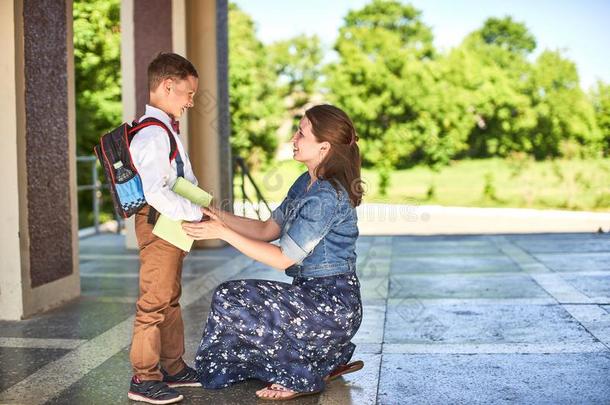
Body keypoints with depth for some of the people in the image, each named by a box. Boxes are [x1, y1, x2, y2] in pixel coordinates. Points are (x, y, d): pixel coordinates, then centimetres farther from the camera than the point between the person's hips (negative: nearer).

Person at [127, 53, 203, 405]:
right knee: (154, 302, -4)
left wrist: (200, 208, 11)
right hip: (158, 223, -11)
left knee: (170, 299, 18)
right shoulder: (152, 133, -19)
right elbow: (154, 191, -28)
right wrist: (195, 213, -24)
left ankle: (173, 367, 31)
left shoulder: (167, 129, 15)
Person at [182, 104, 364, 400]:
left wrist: (223, 232, -18)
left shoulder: (326, 197, -21)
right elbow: (267, 230, 11)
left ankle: (301, 377, 0)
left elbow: (283, 259, -20)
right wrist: (217, 215, 3)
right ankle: (326, 361, 18)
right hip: (314, 295, 10)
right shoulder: (306, 183, 10)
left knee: (230, 300, -14)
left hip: (331, 305, -10)